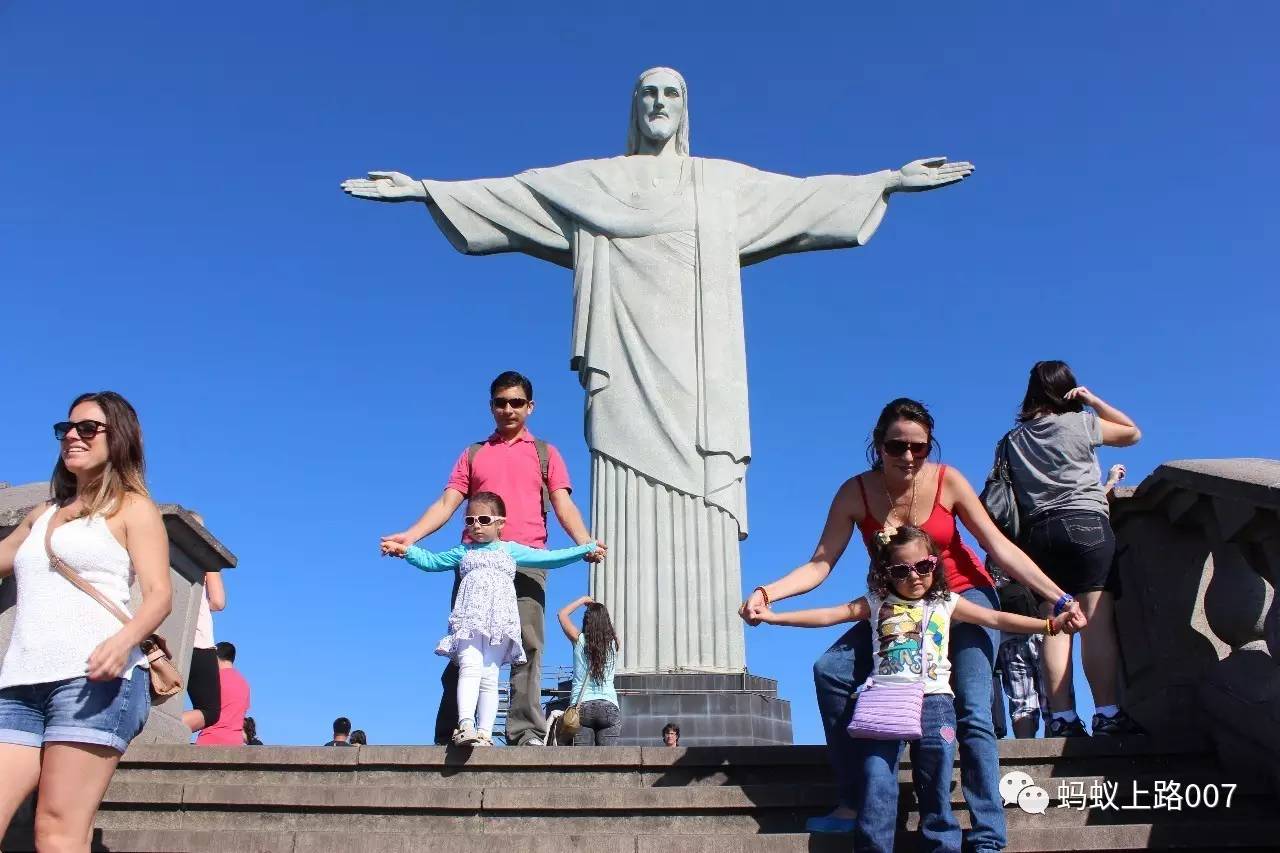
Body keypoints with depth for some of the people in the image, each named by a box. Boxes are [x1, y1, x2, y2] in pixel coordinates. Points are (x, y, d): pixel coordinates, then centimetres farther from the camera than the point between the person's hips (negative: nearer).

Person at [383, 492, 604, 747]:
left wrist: (585, 549, 12)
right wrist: (405, 550, 12)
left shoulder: (510, 549, 18)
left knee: (489, 676, -5)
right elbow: (431, 561, 26)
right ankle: (466, 725, -32)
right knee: (470, 668, -19)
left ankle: (484, 732, -8)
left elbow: (548, 558, 17)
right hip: (468, 618, 0)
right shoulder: (463, 552, 23)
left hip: (499, 620, 0)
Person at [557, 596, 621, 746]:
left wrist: (583, 600, 27)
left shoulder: (579, 640, 3)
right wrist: (600, 608, 34)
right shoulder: (613, 643, 6)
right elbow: (610, 627, 32)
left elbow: (562, 614, 19)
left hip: (582, 706, -1)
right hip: (609, 706, 1)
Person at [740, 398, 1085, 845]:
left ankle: (988, 838, -6)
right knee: (831, 670, -15)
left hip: (964, 596, -2)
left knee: (972, 715, -15)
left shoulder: (947, 481, -16)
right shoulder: (856, 493, -14)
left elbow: (1000, 547, -13)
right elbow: (820, 564, -19)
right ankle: (856, 802, -8)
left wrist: (1058, 597, -20)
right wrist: (766, 593, -34)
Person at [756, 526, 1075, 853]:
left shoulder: (946, 603, 16)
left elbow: (996, 619, 13)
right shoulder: (877, 603, 13)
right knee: (876, 780, -10)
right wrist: (774, 617, 0)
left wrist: (1050, 624, 4)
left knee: (935, 781, -6)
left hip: (933, 698, 1)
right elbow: (828, 615, 8)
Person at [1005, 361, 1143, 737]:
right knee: (1097, 619, -9)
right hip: (1086, 524, -4)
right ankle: (1108, 713, -14)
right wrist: (1093, 400, 18)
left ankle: (1061, 717, -6)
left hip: (1038, 532, 4)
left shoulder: (1015, 438, 15)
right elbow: (1133, 432, 19)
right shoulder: (1081, 423, 5)